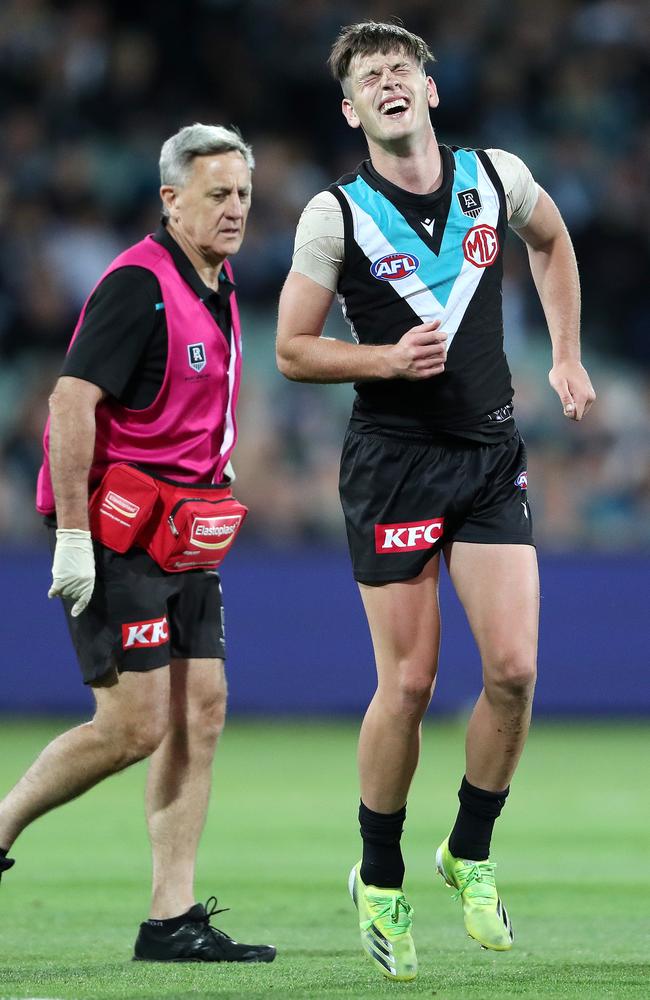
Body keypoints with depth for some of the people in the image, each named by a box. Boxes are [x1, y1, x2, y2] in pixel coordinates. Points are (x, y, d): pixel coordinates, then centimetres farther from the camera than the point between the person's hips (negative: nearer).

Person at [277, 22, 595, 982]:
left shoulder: (497, 176, 3)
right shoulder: (336, 214, -6)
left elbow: (552, 240, 25)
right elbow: (293, 349, -1)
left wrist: (566, 356, 19)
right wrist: (388, 358, -17)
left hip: (490, 454, 3)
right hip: (392, 459, -3)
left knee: (514, 669, -8)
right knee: (409, 681, -4)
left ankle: (470, 856, 13)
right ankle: (379, 880, 15)